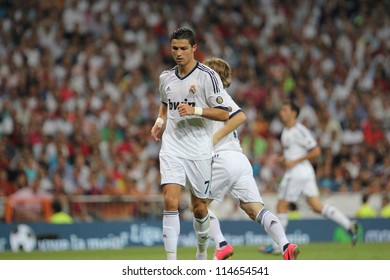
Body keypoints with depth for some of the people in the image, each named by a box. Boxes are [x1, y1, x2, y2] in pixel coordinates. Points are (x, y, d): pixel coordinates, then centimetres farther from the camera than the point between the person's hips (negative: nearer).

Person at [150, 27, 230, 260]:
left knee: (199, 207, 6)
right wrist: (159, 122, 9)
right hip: (172, 149, 3)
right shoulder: (166, 77, 8)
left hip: (199, 151, -3)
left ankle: (202, 250, 33)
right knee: (170, 201, -14)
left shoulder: (208, 76, -8)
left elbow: (223, 114, -10)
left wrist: (195, 110, -23)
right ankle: (171, 261, -16)